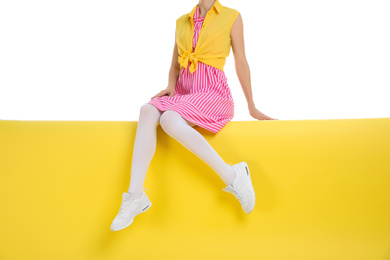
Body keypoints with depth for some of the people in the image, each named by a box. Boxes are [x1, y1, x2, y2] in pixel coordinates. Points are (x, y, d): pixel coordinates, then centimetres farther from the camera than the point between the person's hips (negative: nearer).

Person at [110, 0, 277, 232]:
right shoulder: (182, 22, 18)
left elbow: (241, 63, 5)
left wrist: (252, 107, 5)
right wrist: (171, 87, -2)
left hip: (213, 93, -4)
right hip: (183, 93, 5)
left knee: (168, 120, -34)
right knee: (148, 111, -28)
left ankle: (232, 175, -26)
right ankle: (136, 195, -32)